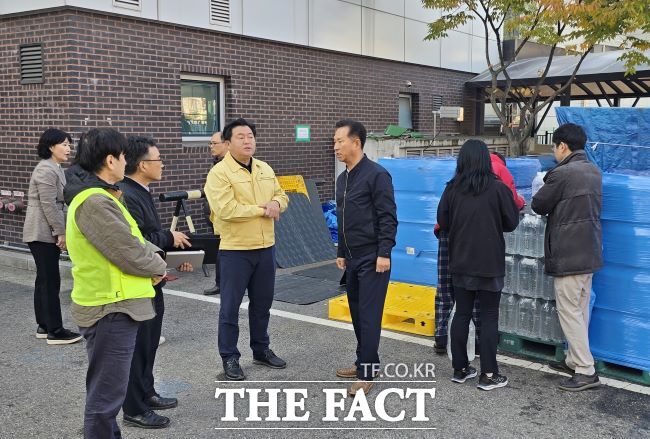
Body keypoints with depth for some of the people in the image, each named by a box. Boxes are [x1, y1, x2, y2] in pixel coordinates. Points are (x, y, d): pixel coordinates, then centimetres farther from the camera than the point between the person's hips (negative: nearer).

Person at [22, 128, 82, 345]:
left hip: (47, 233, 10)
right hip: (43, 233, -10)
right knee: (50, 280, -8)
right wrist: (61, 232, -17)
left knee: (44, 279, 13)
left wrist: (60, 231, 15)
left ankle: (43, 326, 21)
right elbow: (48, 205, -20)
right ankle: (55, 331, -4)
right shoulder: (46, 170, -15)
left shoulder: (55, 169, 16)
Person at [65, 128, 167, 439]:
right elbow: (130, 254, -21)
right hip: (111, 309, -11)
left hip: (111, 305, 11)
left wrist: (152, 252, 1)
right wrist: (159, 267, -2)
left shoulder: (97, 195, 12)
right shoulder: (95, 202, -22)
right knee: (106, 394, 0)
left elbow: (130, 238, 19)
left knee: (106, 389, 23)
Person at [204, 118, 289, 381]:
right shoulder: (219, 173, -13)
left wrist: (276, 204, -8)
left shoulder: (265, 169, 10)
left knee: (262, 303, 17)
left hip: (266, 248, 7)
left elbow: (281, 195, 17)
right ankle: (229, 357, 15)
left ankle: (261, 350, 32)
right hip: (235, 250, -6)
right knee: (230, 306, 2)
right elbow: (226, 210, -23)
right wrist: (262, 209, -16)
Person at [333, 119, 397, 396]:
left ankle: (367, 373, 1)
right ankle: (366, 362, 26)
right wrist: (341, 253, 21)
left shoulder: (376, 175, -12)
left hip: (372, 258, -8)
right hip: (352, 259, 8)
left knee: (369, 316, -5)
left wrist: (384, 253, -20)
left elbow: (388, 217, -15)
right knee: (357, 313, 13)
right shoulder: (342, 179, 14)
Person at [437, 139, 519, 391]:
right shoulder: (498, 188, -11)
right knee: (489, 316, 5)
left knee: (462, 314, 11)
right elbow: (511, 223, -2)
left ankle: (460, 369, 19)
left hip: (460, 263, 3)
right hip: (490, 264, -3)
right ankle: (488, 375, 7)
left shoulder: (452, 189, -4)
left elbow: (443, 224, 2)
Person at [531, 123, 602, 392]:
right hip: (589, 251, 9)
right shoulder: (594, 171, 9)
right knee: (581, 309, 16)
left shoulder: (562, 173, -18)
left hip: (568, 254, -9)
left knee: (569, 311, -2)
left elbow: (538, 205, -6)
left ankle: (586, 371, -1)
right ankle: (575, 360, 27)